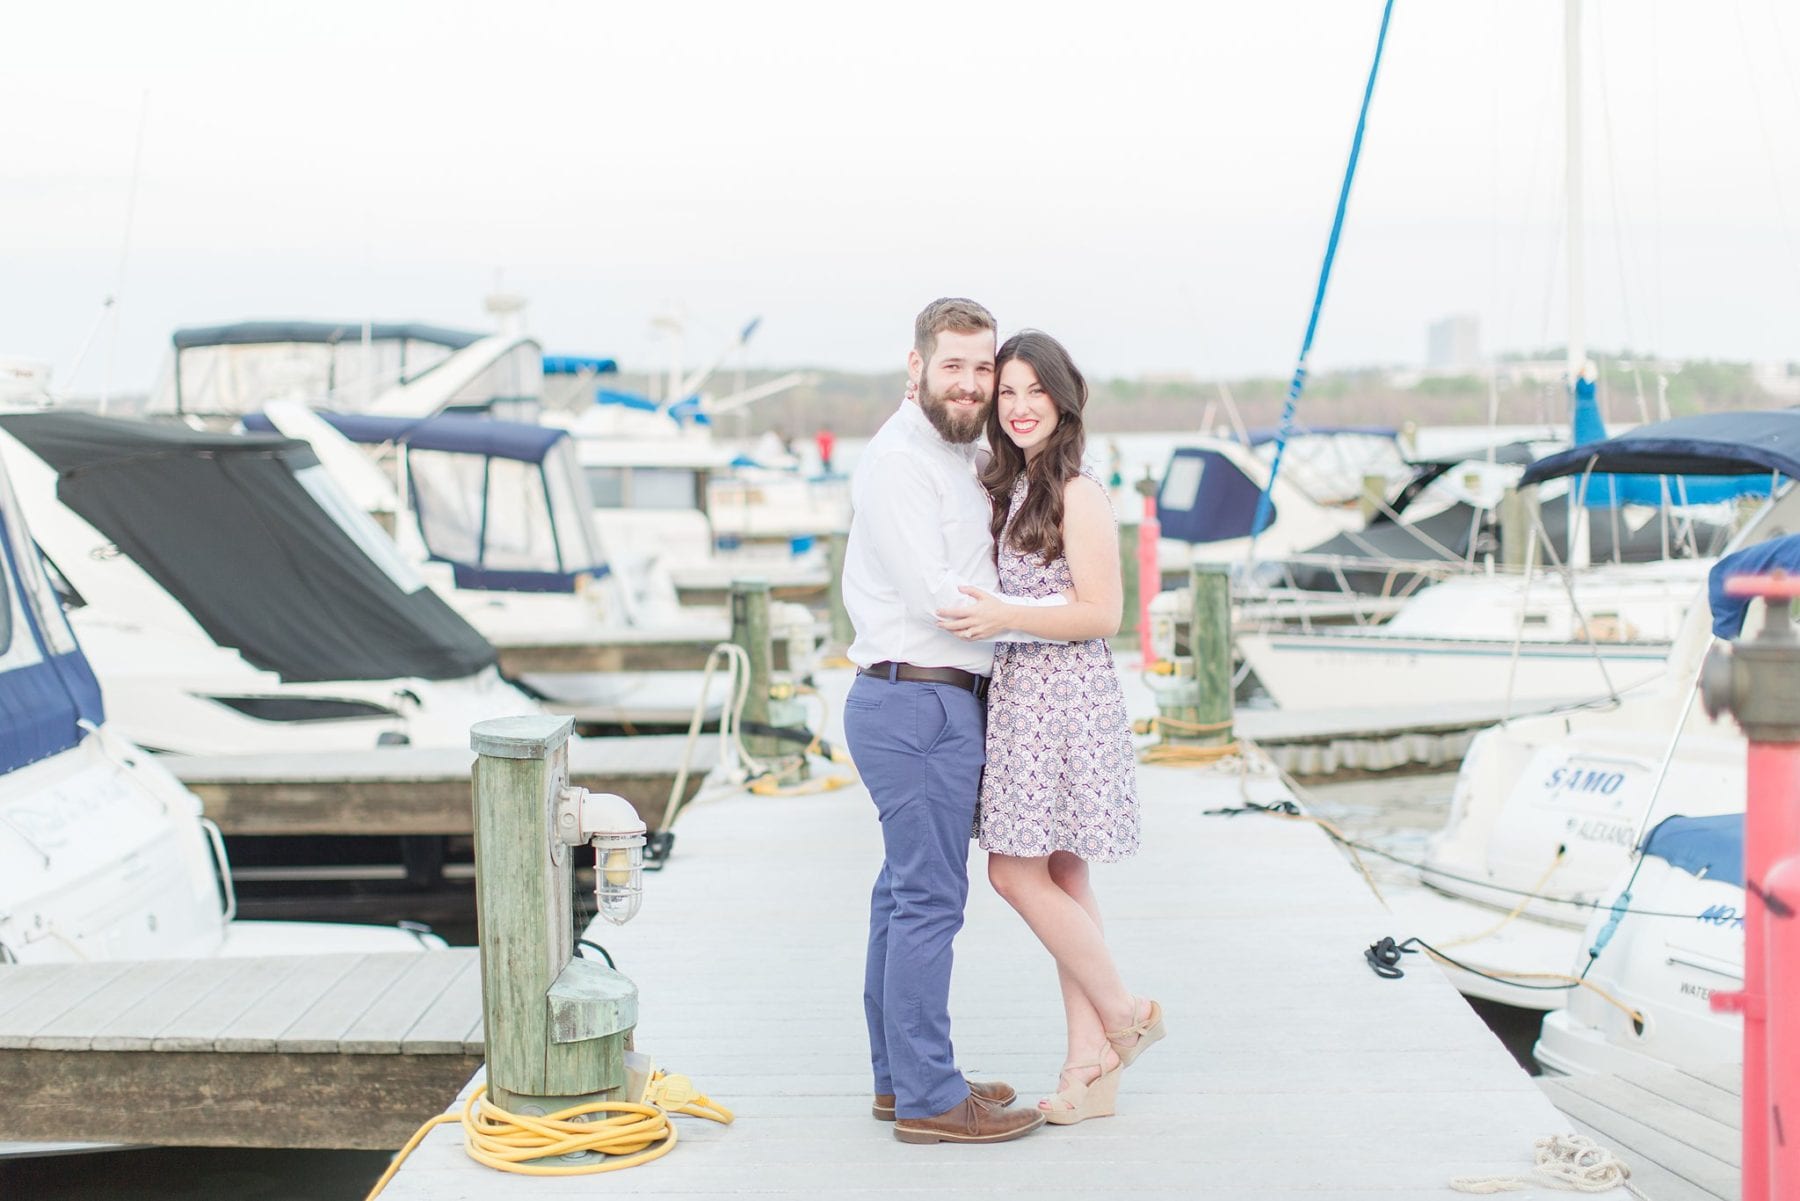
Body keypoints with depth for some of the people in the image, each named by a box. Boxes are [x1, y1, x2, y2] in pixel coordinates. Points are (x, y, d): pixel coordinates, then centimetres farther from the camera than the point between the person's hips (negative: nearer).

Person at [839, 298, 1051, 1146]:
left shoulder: (952, 457, 17)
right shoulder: (899, 461, -14)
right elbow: (939, 598, -19)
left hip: (935, 700, 11)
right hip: (918, 702, -11)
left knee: (904, 893, 15)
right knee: (929, 901, -6)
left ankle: (899, 1076, 25)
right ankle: (928, 1099, 0)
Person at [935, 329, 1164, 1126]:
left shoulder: (1079, 493, -11)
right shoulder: (1008, 487, 14)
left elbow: (1101, 614, -15)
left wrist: (1003, 617, -24)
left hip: (1066, 695, -9)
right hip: (1019, 695, 9)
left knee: (1017, 872, -7)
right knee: (1059, 878, 8)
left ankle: (1122, 1014, 11)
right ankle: (1091, 1070, 13)